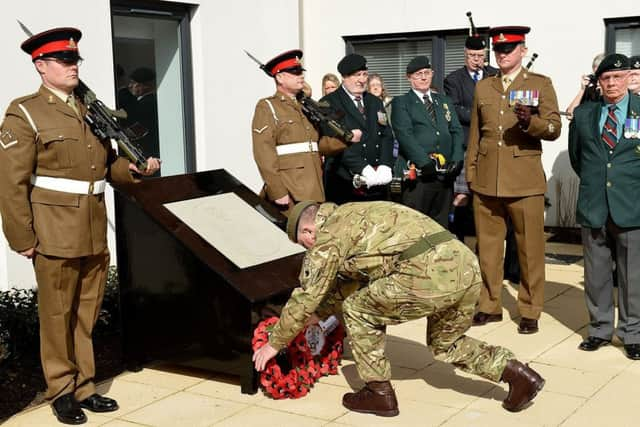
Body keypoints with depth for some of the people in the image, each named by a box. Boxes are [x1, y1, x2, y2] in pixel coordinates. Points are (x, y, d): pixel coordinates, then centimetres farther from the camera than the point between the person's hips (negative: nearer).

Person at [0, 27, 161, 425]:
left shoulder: (91, 110, 14)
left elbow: (108, 164, 18)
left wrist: (135, 167, -3)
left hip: (96, 234, 6)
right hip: (56, 235, -6)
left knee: (87, 315, 14)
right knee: (58, 316, 6)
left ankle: (84, 387, 27)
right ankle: (62, 391, 21)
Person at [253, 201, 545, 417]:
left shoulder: (330, 234, 6)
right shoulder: (355, 219, 32)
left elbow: (305, 297, 9)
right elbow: (356, 282, 43)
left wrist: (275, 343, 21)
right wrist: (320, 313, 49)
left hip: (431, 274, -9)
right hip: (466, 265, 9)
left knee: (360, 311, 12)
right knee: (445, 344, 29)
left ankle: (379, 393, 17)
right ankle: (520, 375, 18)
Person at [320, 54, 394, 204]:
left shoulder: (375, 102, 20)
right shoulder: (329, 103, 0)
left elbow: (387, 136, 13)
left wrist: (385, 167, -6)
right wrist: (365, 169, -19)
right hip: (344, 185, -5)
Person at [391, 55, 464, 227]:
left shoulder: (444, 101, 20)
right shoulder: (401, 103, 4)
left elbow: (457, 131, 12)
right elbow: (405, 135, -9)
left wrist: (457, 160, -5)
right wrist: (425, 162, -19)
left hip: (445, 174, 5)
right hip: (418, 175, -5)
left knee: (440, 226, 8)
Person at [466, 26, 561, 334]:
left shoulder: (541, 84, 2)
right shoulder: (483, 87, 13)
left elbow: (554, 129, -5)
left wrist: (530, 121, -25)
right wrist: (470, 175, 14)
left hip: (524, 181, -3)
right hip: (486, 182, 3)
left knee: (530, 249, 3)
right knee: (488, 248, 9)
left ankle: (530, 311, 15)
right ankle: (490, 305, 22)